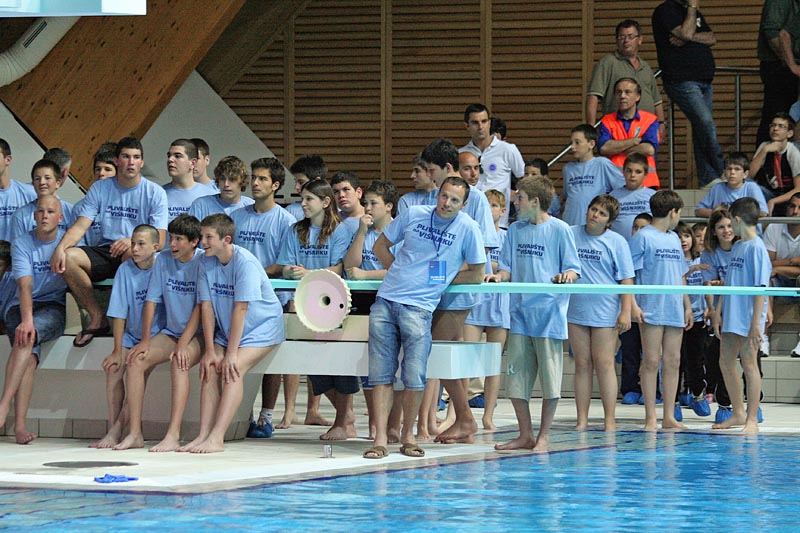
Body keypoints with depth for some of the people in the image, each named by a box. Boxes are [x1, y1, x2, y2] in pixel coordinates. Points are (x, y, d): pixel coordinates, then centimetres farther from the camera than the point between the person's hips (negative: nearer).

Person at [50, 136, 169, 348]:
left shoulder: (155, 192, 0)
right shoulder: (100, 189, 8)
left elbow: (159, 240, -8)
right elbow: (81, 225, 0)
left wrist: (133, 241, -30)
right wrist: (61, 246, -22)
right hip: (104, 251, 3)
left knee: (132, 255, -40)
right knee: (68, 257, -26)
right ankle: (96, 317, -14)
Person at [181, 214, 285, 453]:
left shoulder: (245, 262, -23)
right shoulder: (206, 262, -3)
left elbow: (240, 309, -24)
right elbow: (207, 306, -5)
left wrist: (231, 353, -25)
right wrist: (210, 350, -11)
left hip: (262, 327, -6)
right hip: (226, 330, 6)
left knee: (232, 369, -24)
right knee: (211, 368, -15)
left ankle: (216, 438, -31)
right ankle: (203, 435, -19)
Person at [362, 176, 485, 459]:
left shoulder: (467, 228, 0)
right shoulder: (413, 215, 8)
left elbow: (477, 274, 4)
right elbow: (380, 247, 18)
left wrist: (442, 280, 2)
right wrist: (402, 273, 8)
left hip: (418, 308, -3)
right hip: (385, 300, 3)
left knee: (414, 377, -8)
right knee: (381, 373, -2)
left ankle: (408, 434, 10)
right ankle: (380, 438, 0)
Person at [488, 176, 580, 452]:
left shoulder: (559, 229, -2)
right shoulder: (515, 230, 13)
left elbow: (573, 268, -1)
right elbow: (508, 267, 15)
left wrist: (567, 276, -23)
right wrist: (499, 276, -7)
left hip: (549, 313, -5)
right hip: (520, 313, 5)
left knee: (550, 378, -1)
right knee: (516, 377, 5)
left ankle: (544, 436, 8)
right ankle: (525, 435, 14)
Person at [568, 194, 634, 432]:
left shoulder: (616, 242, 0)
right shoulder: (571, 235, 7)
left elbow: (626, 279, -2)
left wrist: (626, 311, -8)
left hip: (605, 311, -3)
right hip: (576, 310, 3)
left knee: (604, 364, -4)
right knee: (582, 364, 5)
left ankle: (610, 420, 0)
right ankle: (582, 419, 7)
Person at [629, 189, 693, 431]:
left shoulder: (674, 238, 19)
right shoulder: (642, 237, -3)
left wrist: (687, 305, 20)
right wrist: (633, 304, -16)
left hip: (674, 310, 7)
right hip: (652, 310, -7)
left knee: (672, 361, 5)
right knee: (651, 361, -5)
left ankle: (669, 416, 8)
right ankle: (650, 417, -2)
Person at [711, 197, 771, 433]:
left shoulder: (756, 247, -12)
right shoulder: (736, 247, 15)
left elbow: (761, 287, -16)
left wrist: (756, 322, -20)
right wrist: (718, 313, 16)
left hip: (748, 317, -9)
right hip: (731, 316, 9)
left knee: (748, 363, -5)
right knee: (726, 362, 12)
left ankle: (752, 418, 0)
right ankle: (738, 413, 22)